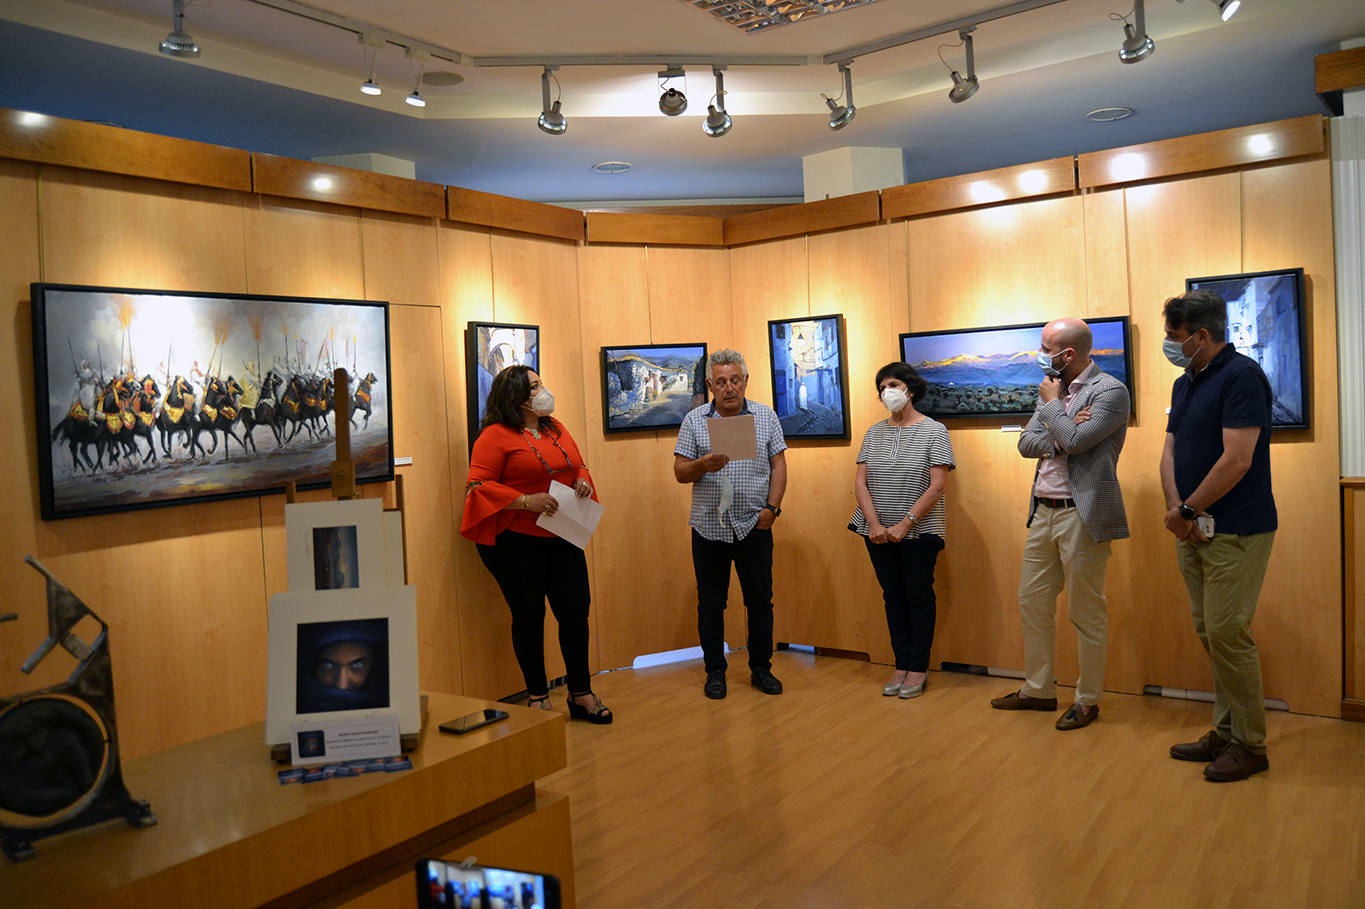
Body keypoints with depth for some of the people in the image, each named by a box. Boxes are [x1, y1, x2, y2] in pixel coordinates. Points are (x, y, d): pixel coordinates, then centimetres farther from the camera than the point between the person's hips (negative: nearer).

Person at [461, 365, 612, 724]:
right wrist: (526, 501, -21)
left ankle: (581, 695, 21)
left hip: (562, 538, 6)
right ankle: (538, 698, 21)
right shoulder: (495, 436, -8)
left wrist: (582, 480, 1)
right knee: (529, 617, 5)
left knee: (576, 611, 5)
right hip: (516, 543, -6)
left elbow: (578, 465, 24)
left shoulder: (556, 428, 14)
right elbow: (477, 487, -13)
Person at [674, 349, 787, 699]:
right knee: (711, 603, 8)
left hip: (754, 526, 1)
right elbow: (680, 472, 0)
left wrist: (772, 507, -6)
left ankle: (761, 669, 24)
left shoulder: (766, 416, 5)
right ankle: (715, 671, 21)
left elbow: (778, 465, 5)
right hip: (709, 527, 0)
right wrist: (703, 465, -20)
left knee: (760, 600, 9)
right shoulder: (694, 420, 2)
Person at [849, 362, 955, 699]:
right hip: (879, 532, 4)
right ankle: (901, 666, 19)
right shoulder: (874, 433, 8)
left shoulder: (934, 431, -4)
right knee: (893, 598, 10)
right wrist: (875, 525, -10)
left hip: (919, 532, -4)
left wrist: (904, 525, -16)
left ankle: (918, 668, 14)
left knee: (919, 597, 4)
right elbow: (860, 482, 2)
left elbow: (936, 486, -11)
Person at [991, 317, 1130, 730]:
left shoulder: (1110, 390, -11)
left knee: (1086, 613, 4)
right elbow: (1026, 443, 5)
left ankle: (1087, 700, 19)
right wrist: (1062, 433, -13)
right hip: (1043, 511, 8)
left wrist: (1052, 404, -7)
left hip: (1081, 515, -8)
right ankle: (1038, 690, 29)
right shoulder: (1053, 388, 12)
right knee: (1032, 603, 15)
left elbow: (1075, 441, -23)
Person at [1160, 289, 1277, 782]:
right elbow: (1170, 453, 12)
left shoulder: (1242, 376, -14)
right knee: (1209, 632, 13)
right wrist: (1176, 511, -4)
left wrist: (1187, 510, -13)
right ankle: (1225, 732, 25)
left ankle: (1249, 745, 10)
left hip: (1235, 532, -9)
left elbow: (1236, 461, -21)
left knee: (1227, 634, -5)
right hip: (1195, 531, 9)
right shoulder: (1184, 384, 14)